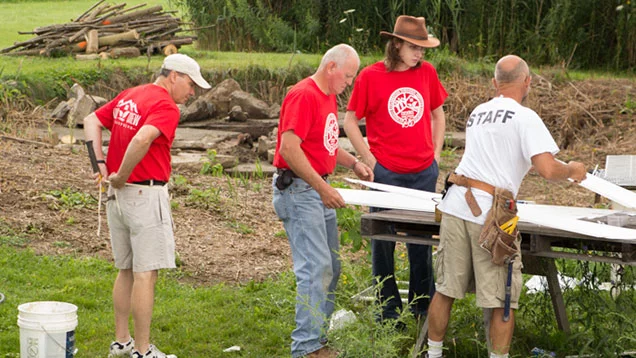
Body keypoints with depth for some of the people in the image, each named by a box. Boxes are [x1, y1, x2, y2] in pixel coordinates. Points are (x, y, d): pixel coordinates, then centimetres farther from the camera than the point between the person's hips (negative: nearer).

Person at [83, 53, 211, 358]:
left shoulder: (127, 96, 12)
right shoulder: (166, 107, -15)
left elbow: (92, 121, 13)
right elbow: (142, 139, -31)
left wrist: (100, 163, 4)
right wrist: (121, 176, -19)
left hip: (117, 195, 9)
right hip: (146, 195, -9)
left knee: (126, 271, 17)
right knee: (145, 273, -3)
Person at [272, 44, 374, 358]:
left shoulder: (328, 97, 15)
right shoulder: (303, 96, -16)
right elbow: (289, 149, -23)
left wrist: (353, 163, 13)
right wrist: (323, 188, -22)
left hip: (319, 191, 10)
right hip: (299, 189, -10)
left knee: (330, 268, 13)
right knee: (316, 268, -12)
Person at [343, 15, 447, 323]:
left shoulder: (427, 72, 4)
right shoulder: (371, 76, -7)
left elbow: (437, 114, 17)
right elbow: (350, 121, -1)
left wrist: (436, 154, 8)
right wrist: (370, 161, -6)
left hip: (424, 172, 3)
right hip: (386, 172, -3)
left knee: (421, 240, 11)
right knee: (384, 242, 6)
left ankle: (423, 305, 23)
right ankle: (389, 310, 17)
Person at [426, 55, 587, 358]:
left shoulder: (477, 113, 17)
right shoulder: (525, 117, -4)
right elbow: (547, 170, -14)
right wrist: (571, 170, 6)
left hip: (456, 205, 6)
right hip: (491, 215, -6)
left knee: (445, 290, 14)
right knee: (502, 302, 4)